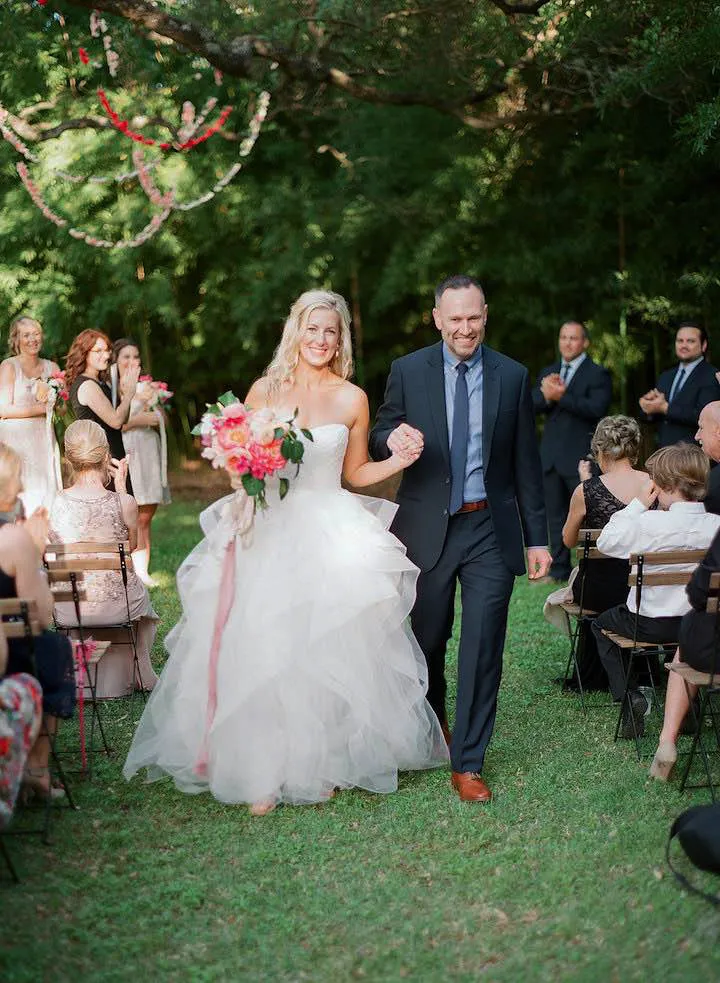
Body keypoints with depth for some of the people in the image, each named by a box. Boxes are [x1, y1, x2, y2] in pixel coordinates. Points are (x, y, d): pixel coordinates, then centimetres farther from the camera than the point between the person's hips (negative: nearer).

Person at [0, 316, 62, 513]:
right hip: (16, 439, -4)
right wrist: (42, 408, -8)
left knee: (45, 495, -1)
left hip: (44, 440, 5)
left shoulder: (52, 367, 12)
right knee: (20, 499, -9)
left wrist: (53, 398, -10)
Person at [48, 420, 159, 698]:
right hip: (116, 606, -1)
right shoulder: (123, 503, -17)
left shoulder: (56, 504, -13)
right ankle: (138, 677, 45)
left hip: (68, 610, 2)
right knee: (139, 593, 34)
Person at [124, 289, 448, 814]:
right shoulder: (265, 390, 6)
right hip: (268, 532, 0)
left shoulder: (352, 399, 5)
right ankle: (260, 767, 0)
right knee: (258, 647, -9)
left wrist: (400, 461, -3)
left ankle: (322, 762, 9)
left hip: (329, 535, 0)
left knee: (324, 651, -6)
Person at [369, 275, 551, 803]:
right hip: (427, 529, 0)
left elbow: (526, 463, 6)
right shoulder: (408, 371, 1)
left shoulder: (513, 376, 4)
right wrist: (391, 439, -21)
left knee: (483, 647, -2)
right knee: (426, 640, 12)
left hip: (490, 528, 0)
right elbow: (379, 437, 5)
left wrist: (537, 539, 4)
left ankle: (467, 763, 8)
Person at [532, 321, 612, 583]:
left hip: (581, 457, -6)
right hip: (551, 456, 6)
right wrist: (545, 393, -16)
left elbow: (596, 408, -18)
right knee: (556, 515, 10)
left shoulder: (598, 374, -2)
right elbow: (531, 406, 5)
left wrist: (561, 396, -22)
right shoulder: (548, 372, 17)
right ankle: (559, 569, 17)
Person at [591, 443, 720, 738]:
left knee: (602, 625, 26)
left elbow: (605, 541, -8)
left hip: (651, 624, -4)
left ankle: (629, 695, 9)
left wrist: (638, 504, -4)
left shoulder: (649, 523, -23)